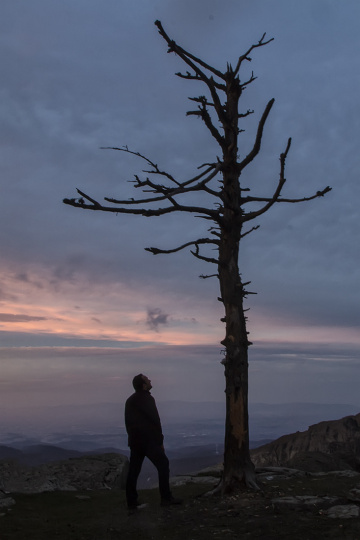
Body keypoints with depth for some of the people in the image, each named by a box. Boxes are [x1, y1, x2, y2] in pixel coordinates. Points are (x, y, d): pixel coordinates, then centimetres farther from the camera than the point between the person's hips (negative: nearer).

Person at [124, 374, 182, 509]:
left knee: (133, 470, 9)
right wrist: (160, 441, -5)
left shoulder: (130, 400, 14)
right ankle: (166, 497, 1)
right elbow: (155, 421, -12)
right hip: (148, 440, -8)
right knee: (163, 465, 1)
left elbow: (128, 422, 16)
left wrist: (132, 438, 18)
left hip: (134, 441, 8)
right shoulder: (147, 399, -11)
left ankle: (131, 501, 9)